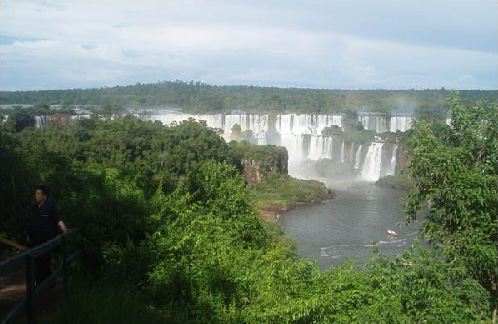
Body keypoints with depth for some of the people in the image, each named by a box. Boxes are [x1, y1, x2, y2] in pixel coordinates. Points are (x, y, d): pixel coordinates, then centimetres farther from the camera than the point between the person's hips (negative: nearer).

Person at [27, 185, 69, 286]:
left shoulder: (50, 206, -10)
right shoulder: (34, 206, 7)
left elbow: (58, 220, -15)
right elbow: (31, 222, 15)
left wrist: (64, 230, -29)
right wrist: (29, 235, 18)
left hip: (46, 240, -6)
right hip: (35, 240, 6)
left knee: (44, 262, -3)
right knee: (36, 262, 12)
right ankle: (39, 284, 25)